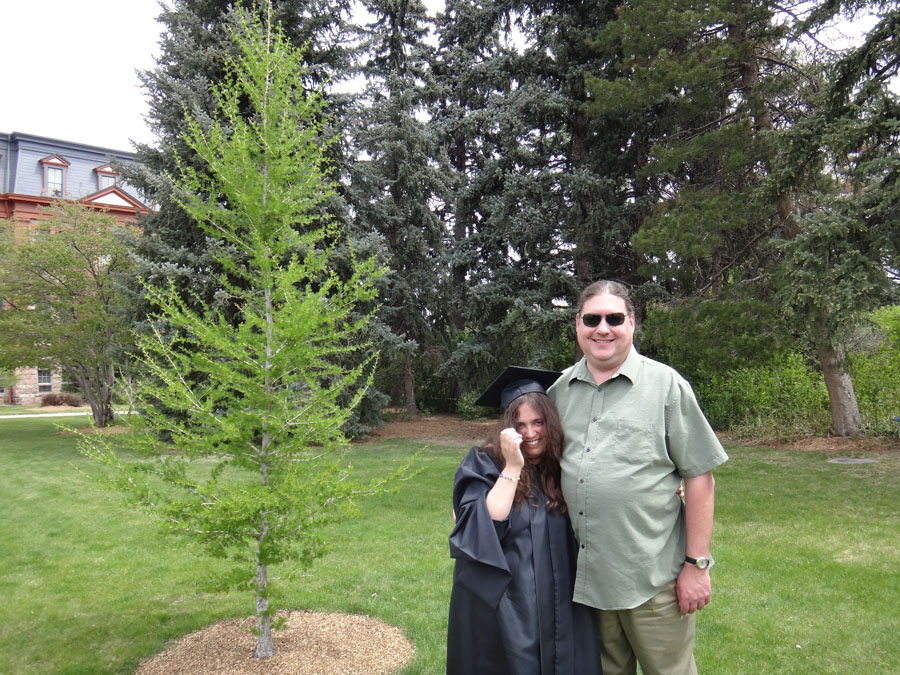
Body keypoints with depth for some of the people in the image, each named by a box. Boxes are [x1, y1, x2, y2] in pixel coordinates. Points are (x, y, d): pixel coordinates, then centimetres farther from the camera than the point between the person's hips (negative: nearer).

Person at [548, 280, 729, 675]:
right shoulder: (560, 388, 5)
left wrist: (696, 564, -9)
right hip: (584, 574, 4)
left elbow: (699, 478, -7)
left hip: (654, 578, -3)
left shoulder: (666, 385, -6)